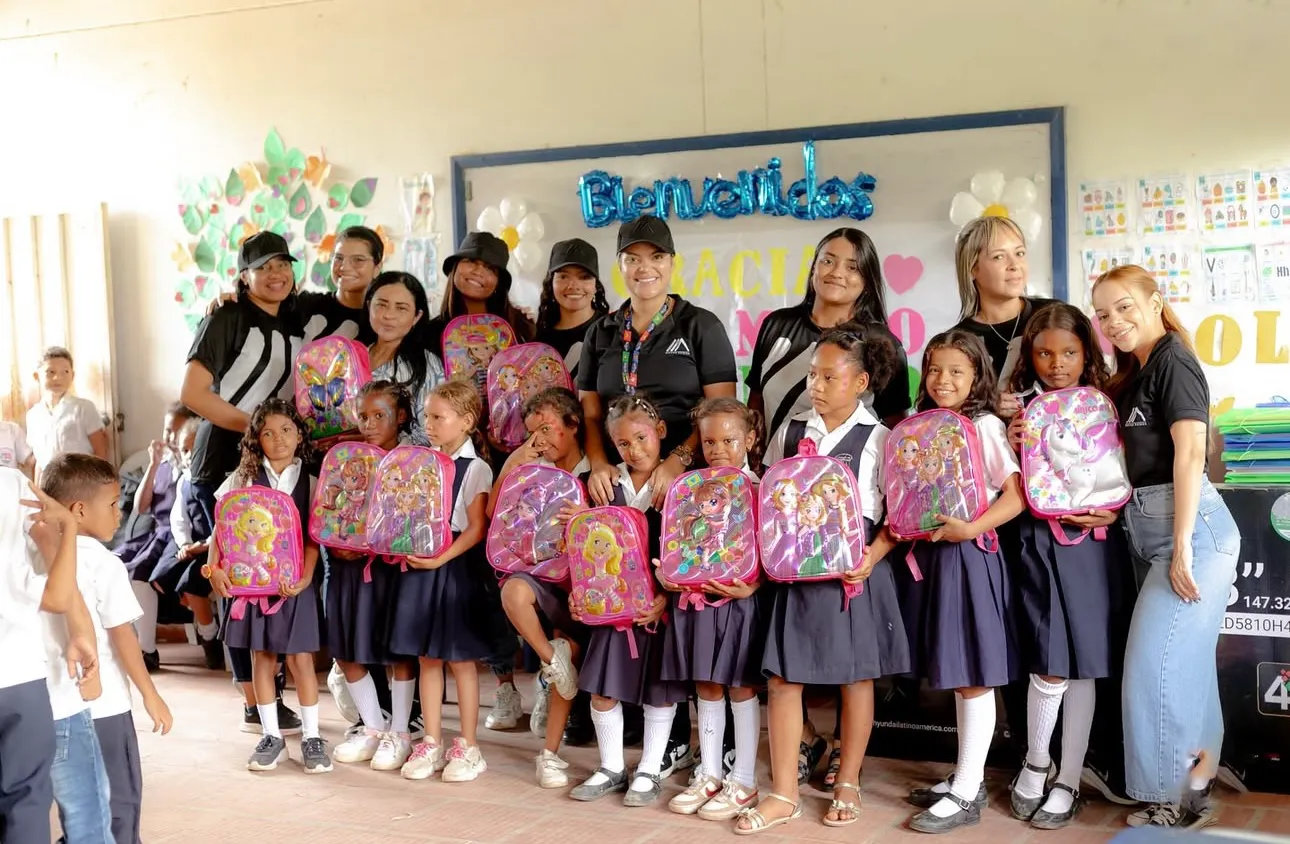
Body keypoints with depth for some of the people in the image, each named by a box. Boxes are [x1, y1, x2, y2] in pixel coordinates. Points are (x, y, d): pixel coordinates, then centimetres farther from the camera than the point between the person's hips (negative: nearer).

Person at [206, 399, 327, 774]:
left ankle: (311, 737, 11)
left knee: (300, 658, 0)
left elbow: (313, 537, -3)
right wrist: (214, 567, -11)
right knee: (261, 657, 8)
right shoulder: (244, 478, 3)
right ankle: (271, 736, 19)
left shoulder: (309, 481, 0)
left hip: (293, 581, -2)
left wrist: (305, 577, -16)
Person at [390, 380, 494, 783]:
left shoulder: (475, 469, -7)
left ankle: (467, 746, 12)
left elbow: (476, 528, -13)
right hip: (418, 565, 6)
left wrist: (441, 559, -21)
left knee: (460, 659, 2)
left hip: (454, 568, -6)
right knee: (427, 658, 10)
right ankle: (432, 743, 19)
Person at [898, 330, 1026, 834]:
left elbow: (1016, 496, -14)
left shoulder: (985, 428, -8)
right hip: (927, 555, 7)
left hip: (970, 555, -7)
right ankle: (967, 777, 26)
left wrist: (971, 529, -23)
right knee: (954, 675, 14)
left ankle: (966, 794, 6)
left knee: (972, 676, 0)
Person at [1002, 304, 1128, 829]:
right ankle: (1036, 763, 19)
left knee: (1083, 664, 5)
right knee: (1051, 665, -6)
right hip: (1040, 544, 0)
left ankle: (1069, 780, 18)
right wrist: (1011, 448, -11)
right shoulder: (1020, 409, 4)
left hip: (1094, 544, 1)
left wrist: (1113, 512, -11)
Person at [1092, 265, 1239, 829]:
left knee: (1154, 665, -8)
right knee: (1185, 664, 12)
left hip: (1189, 527, -9)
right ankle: (1199, 787, 20)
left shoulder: (1173, 360, -10)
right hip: (1148, 528, 9)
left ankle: (1178, 802, 2)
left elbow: (1190, 452, -19)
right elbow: (1131, 453, 17)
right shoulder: (1132, 375, 17)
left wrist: (1182, 546, -23)